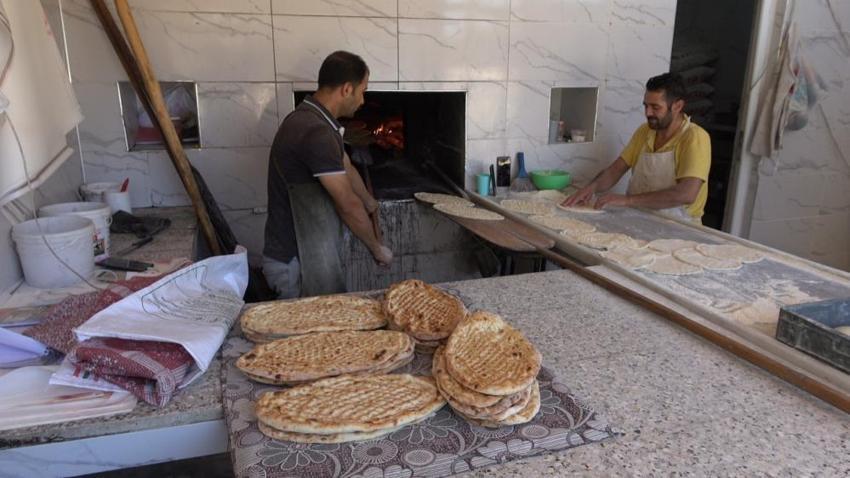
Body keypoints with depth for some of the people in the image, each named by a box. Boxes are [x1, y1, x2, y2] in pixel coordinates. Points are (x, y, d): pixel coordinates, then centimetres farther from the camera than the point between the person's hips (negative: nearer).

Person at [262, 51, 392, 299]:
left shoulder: (313, 120, 7)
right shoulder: (315, 133, -26)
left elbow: (347, 169, 24)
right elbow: (348, 205, -19)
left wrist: (370, 203, 38)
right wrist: (377, 248, -5)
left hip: (310, 254, 9)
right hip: (294, 263, -9)